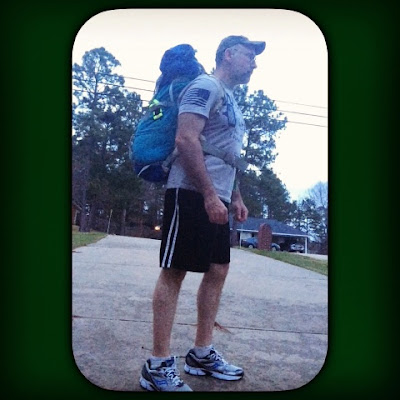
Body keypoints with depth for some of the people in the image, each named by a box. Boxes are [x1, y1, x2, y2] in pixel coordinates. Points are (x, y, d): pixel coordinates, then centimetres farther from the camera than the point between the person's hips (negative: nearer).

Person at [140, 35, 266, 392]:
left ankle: (202, 354, 20)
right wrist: (210, 195, -22)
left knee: (218, 270, 9)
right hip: (192, 194, -10)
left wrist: (235, 197, 19)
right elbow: (186, 139, -19)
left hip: (216, 201, 10)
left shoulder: (230, 100, 25)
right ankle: (158, 366, 2)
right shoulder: (206, 87, -5)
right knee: (174, 272, -7)